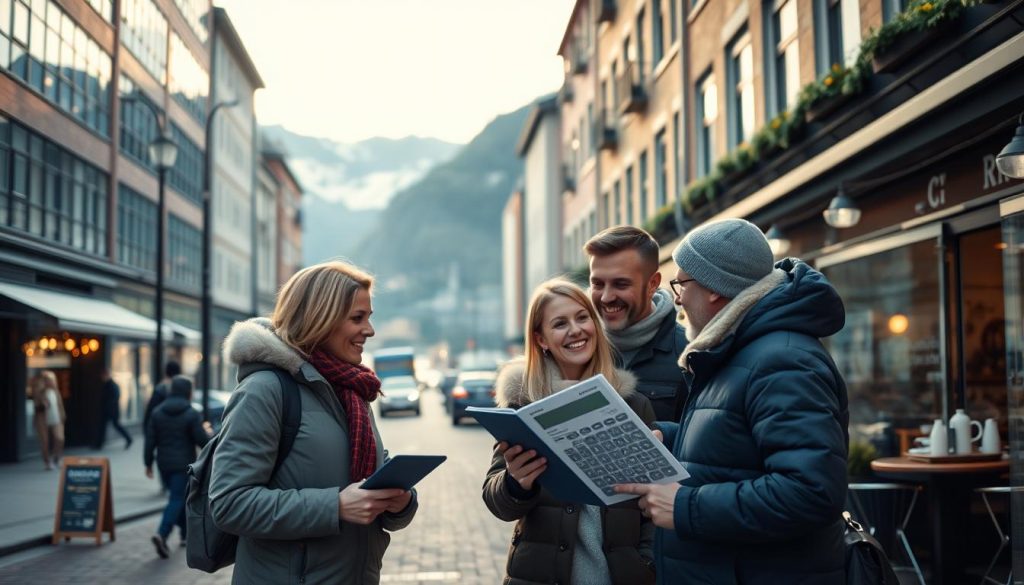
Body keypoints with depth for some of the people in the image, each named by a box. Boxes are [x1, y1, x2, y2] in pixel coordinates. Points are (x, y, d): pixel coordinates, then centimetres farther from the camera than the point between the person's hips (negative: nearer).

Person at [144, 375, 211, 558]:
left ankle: (186, 533, 28)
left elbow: (150, 440, 2)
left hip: (164, 465, 5)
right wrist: (208, 432, 11)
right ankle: (162, 534, -21)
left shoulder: (157, 412, 4)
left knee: (179, 496, 20)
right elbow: (202, 441, -11)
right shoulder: (192, 414, -10)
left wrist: (148, 463, 9)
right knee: (177, 499, -4)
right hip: (184, 465, -5)